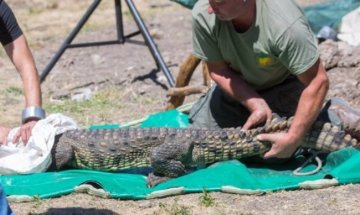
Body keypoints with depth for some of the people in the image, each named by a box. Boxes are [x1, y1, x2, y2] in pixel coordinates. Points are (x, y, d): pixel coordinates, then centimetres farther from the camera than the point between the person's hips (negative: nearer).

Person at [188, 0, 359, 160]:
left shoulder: (286, 24, -40)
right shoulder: (203, 14, -28)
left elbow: (317, 82, -32)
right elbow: (218, 70, -14)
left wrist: (292, 138, -31)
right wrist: (256, 105, -26)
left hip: (284, 85, -4)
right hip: (237, 87, 4)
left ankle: (334, 115, 8)